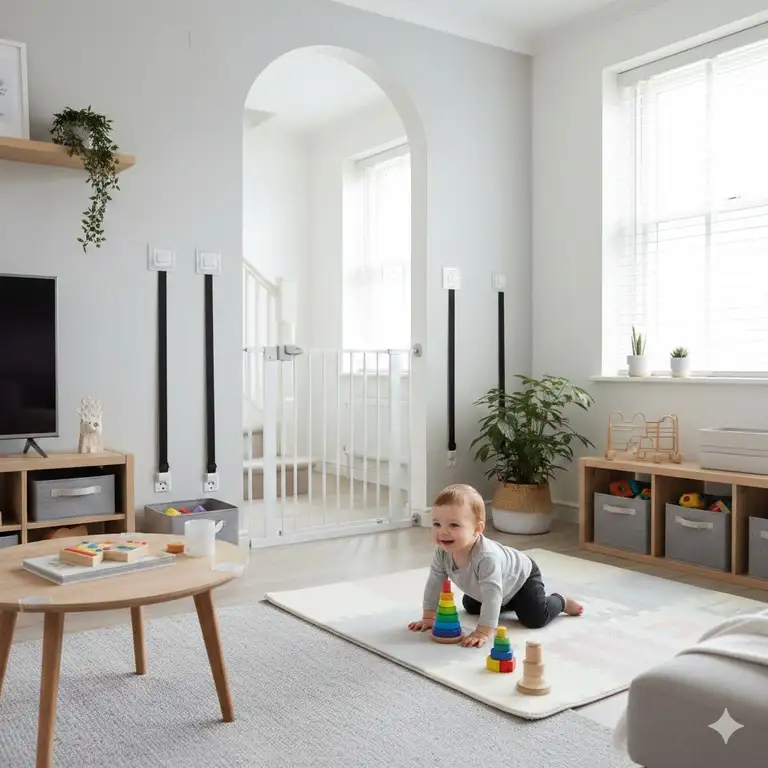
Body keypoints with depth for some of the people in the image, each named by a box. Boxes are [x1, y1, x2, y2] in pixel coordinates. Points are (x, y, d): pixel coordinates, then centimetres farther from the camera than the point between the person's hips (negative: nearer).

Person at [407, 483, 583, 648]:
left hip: (522, 577, -7)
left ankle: (560, 601, 14)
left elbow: (492, 595, -49)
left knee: (535, 618, -19)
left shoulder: (487, 557, -48)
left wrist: (484, 632, -49)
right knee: (470, 606, 22)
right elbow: (434, 582, -14)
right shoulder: (442, 552, -26)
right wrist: (429, 617, -13)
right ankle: (510, 603, 41)